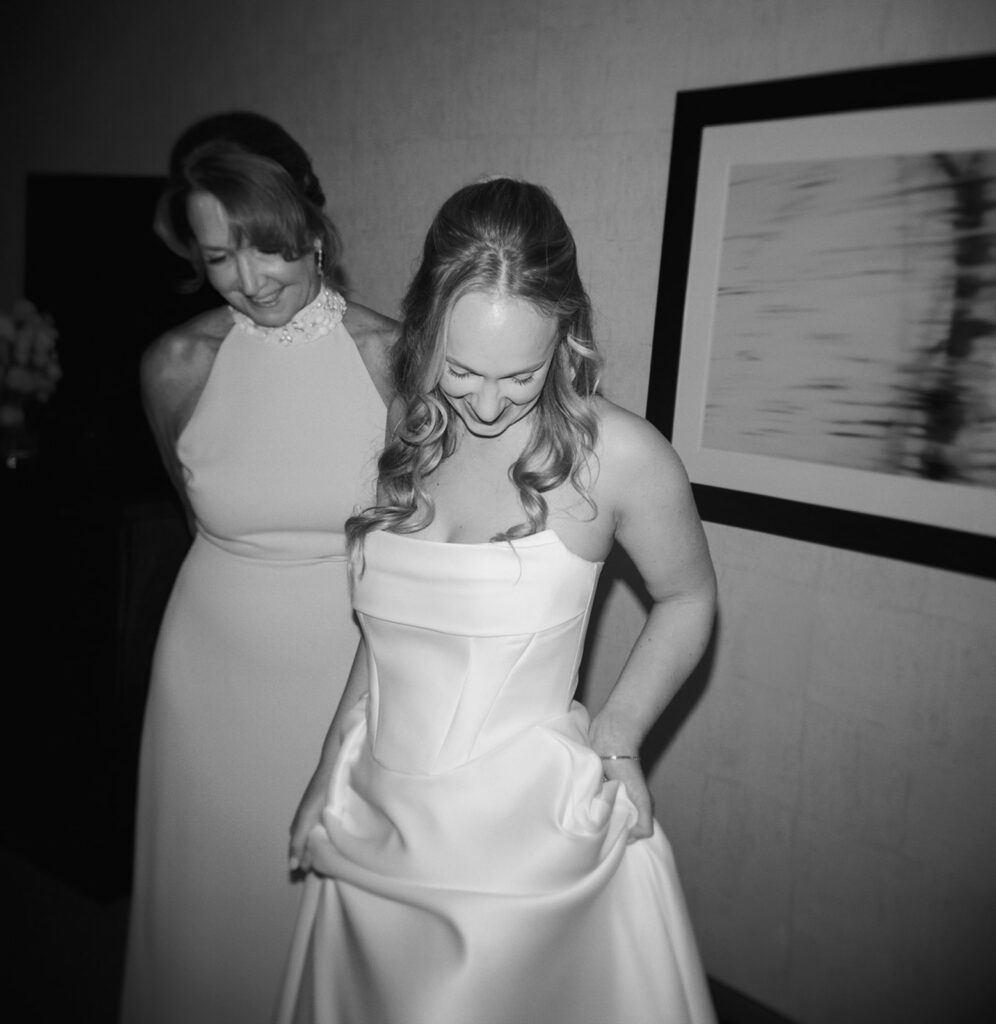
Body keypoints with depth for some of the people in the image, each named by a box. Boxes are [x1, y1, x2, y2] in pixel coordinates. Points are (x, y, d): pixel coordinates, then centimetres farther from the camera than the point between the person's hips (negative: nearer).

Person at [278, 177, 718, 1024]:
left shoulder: (617, 454, -15)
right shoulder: (402, 431, -3)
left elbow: (688, 600, 2)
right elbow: (385, 628, 8)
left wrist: (617, 737, -8)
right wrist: (329, 774, 7)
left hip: (528, 830, -4)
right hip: (377, 820, 4)